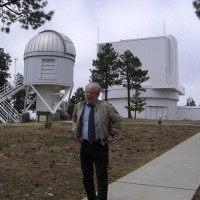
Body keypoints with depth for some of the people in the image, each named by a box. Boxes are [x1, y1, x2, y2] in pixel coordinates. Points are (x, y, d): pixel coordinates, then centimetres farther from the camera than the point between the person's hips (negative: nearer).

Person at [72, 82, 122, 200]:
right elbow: (74, 119, 24)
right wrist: (76, 132, 12)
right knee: (87, 175, 12)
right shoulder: (79, 106, 4)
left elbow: (118, 121, 4)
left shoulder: (106, 107, -8)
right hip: (85, 145, 4)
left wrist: (112, 134, -2)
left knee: (102, 176, -1)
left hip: (100, 146, -3)